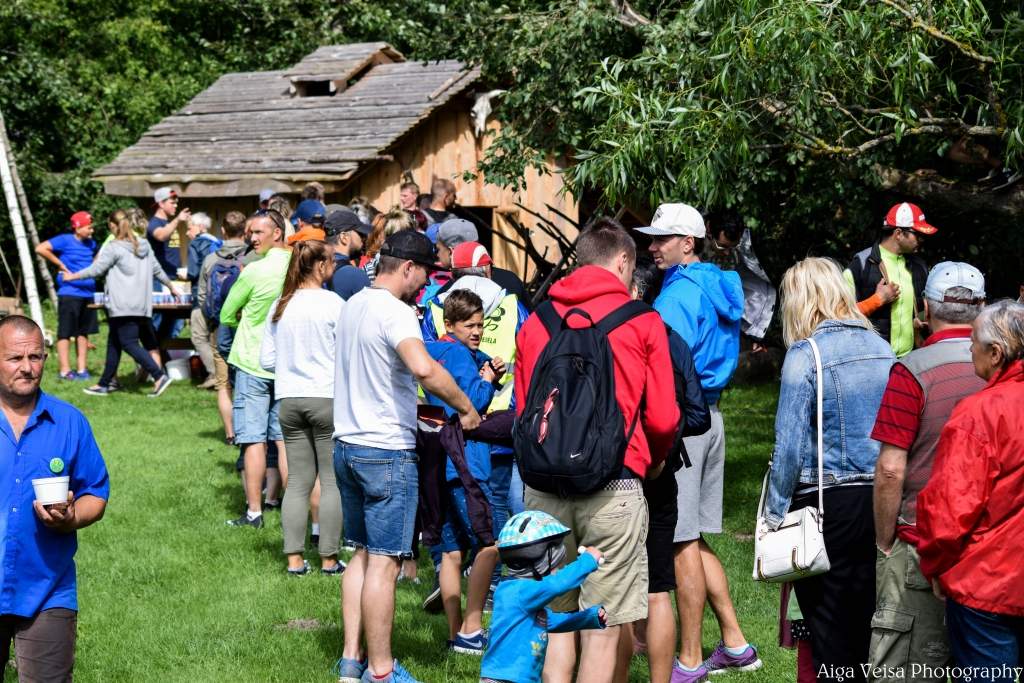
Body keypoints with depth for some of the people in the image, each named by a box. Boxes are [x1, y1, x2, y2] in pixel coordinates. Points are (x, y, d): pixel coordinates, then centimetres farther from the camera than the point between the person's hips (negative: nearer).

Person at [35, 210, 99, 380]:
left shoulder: (91, 243, 12)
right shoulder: (65, 240, -8)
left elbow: (97, 255, 35)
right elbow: (40, 249, -17)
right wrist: (61, 265, -14)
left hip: (87, 293, 7)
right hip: (69, 294, -7)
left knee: (83, 332, 11)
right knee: (66, 333, -3)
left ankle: (81, 369, 17)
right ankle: (64, 370, 0)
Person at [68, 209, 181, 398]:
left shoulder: (113, 248, -9)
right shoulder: (144, 246, 11)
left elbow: (96, 270, -5)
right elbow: (157, 270, 17)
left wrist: (73, 276, 10)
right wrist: (171, 286, 32)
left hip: (123, 306, -8)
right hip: (142, 304, 8)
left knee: (129, 343, -9)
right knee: (114, 343, 16)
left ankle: (160, 376, -20)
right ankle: (104, 384, 21)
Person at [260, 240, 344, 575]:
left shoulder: (279, 306, 7)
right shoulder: (332, 303, -10)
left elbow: (266, 359, 9)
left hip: (289, 399, 5)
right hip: (327, 397, -5)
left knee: (298, 481, 9)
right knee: (332, 480, 2)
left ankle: (295, 558, 8)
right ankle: (329, 558, 3)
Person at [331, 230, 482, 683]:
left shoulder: (352, 306, 12)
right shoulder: (395, 311, -17)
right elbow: (423, 368, -35)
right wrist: (465, 407, -24)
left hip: (347, 446, 9)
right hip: (388, 451, -9)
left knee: (362, 554, 16)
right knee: (384, 561, -3)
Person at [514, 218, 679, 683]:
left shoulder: (536, 321, 10)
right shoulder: (642, 321, 1)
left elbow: (522, 410, 13)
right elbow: (663, 418, -1)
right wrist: (654, 461, 19)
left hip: (544, 484, 4)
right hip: (613, 486, -4)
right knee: (603, 628, 2)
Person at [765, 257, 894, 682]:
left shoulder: (806, 353, -10)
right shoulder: (882, 348, 7)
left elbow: (789, 445, -13)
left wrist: (774, 515, -5)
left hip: (827, 502, -5)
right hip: (882, 499, 5)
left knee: (828, 626, 4)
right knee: (867, 619, 13)